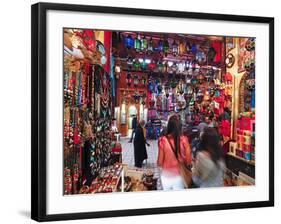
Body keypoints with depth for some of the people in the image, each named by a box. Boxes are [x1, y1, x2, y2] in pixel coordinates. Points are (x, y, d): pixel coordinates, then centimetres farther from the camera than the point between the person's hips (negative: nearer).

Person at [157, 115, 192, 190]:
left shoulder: (163, 140, -14)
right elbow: (188, 161, -5)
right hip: (179, 175, 0)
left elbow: (159, 163, -8)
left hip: (166, 175, 0)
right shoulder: (184, 140, -12)